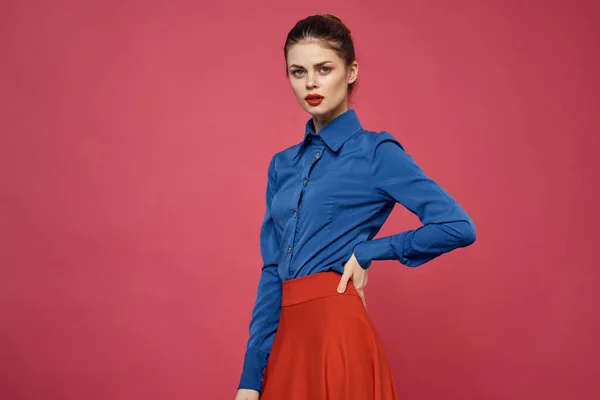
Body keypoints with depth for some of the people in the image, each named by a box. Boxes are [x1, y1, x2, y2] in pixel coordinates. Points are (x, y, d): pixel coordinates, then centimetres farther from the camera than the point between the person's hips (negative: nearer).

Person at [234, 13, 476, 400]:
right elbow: (272, 271, 9)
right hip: (287, 337, 5)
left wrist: (368, 252, -7)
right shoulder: (283, 165, 12)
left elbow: (459, 227, -12)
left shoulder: (376, 152, -4)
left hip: (339, 335, -5)